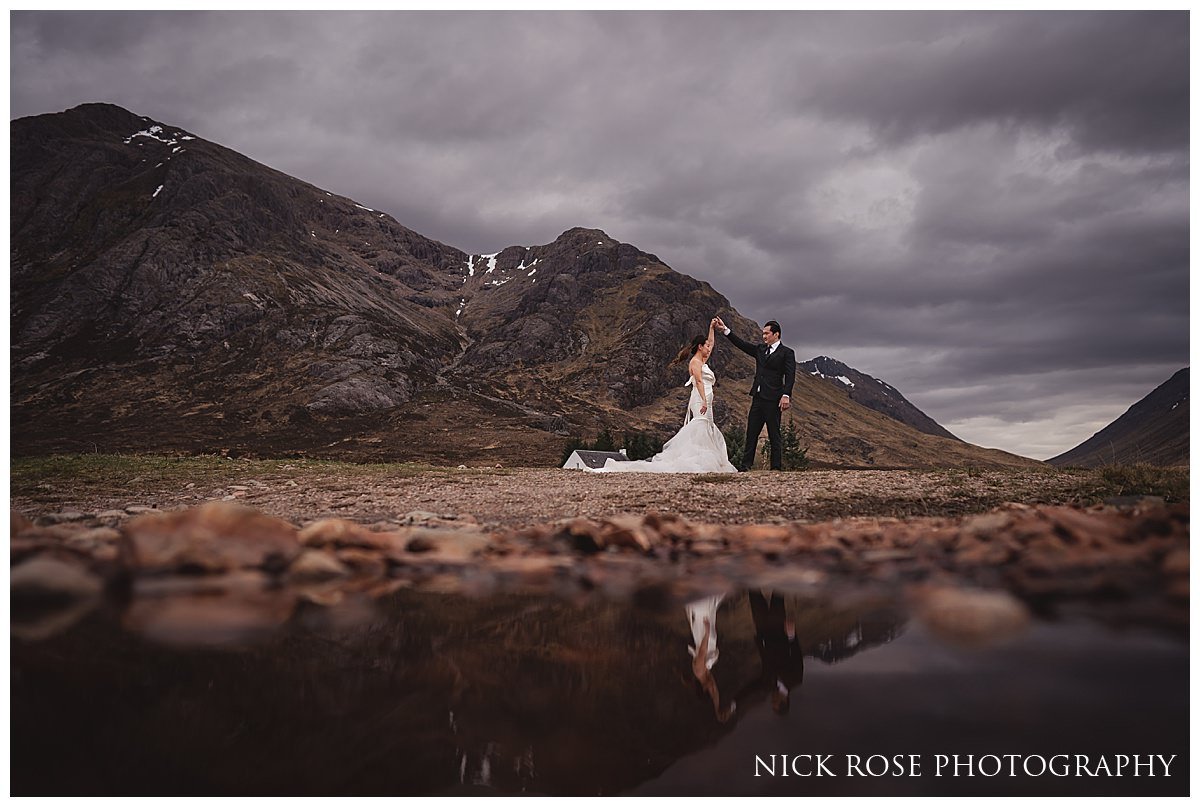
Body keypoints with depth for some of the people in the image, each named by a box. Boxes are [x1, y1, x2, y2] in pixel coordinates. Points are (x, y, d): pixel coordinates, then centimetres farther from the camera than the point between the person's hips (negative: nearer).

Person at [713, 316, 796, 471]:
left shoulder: (787, 352, -2)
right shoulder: (760, 349, 16)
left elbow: (790, 376, -9)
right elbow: (741, 344, 16)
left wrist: (786, 395, -20)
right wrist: (725, 330, 9)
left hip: (773, 399, -6)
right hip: (758, 397, 7)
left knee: (774, 435, -1)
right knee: (751, 433, 7)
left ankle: (776, 467, 6)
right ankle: (746, 465, 11)